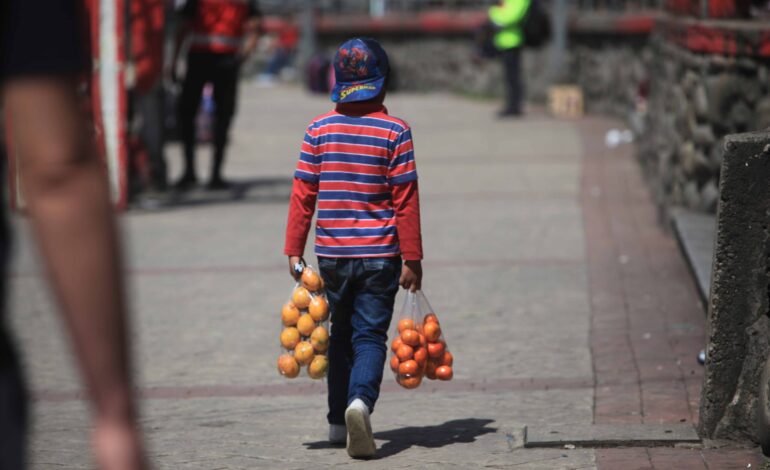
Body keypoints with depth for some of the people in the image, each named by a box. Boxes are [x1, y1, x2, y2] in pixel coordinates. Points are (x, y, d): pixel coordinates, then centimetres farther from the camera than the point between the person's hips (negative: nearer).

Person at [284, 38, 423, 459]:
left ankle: (339, 421, 21)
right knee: (370, 335, 0)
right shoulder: (395, 131, -7)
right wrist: (412, 258, -3)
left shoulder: (319, 129, -1)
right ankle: (360, 400, -26)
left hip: (332, 254, 3)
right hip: (379, 253, -2)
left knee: (340, 334, 17)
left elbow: (303, 194, 0)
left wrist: (294, 249, 6)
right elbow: (406, 200, -7)